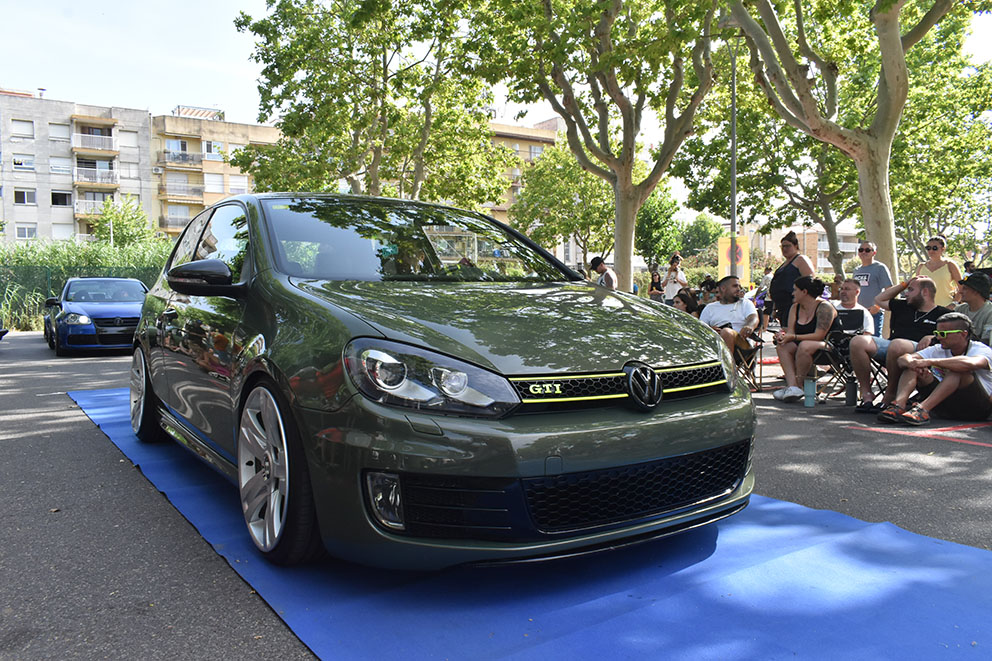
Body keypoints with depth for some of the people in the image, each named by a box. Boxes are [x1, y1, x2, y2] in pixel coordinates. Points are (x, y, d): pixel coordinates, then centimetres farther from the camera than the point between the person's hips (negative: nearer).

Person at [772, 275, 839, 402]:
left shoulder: (824, 307, -15)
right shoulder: (795, 308, 9)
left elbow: (819, 335, -23)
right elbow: (790, 331, 3)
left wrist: (794, 337, -29)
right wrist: (782, 335, -22)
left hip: (829, 345, -8)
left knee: (804, 346, -36)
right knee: (782, 346, -15)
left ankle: (800, 385, -25)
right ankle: (792, 386, -31)